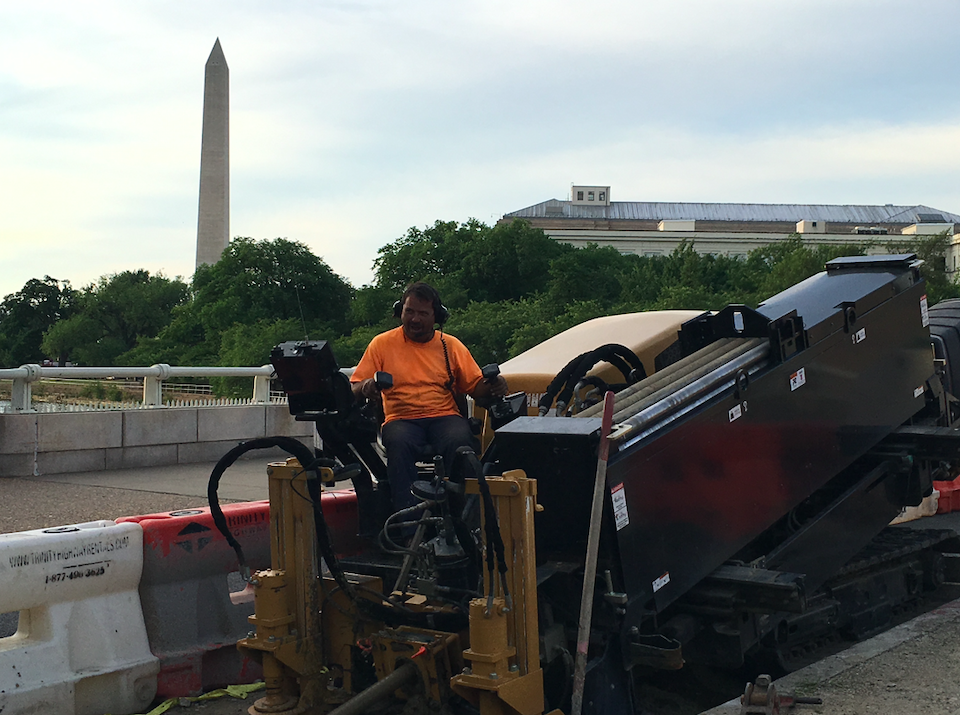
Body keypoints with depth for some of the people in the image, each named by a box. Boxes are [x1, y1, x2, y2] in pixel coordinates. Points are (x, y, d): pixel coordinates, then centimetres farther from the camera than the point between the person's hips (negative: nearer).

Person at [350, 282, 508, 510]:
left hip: (444, 416, 1)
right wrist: (366, 388, -18)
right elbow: (354, 390, 6)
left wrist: (493, 385, -11)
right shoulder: (382, 344, 10)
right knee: (399, 442, -36)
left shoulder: (451, 346, 14)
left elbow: (476, 387, 12)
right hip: (401, 419, 0)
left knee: (460, 440, -34)